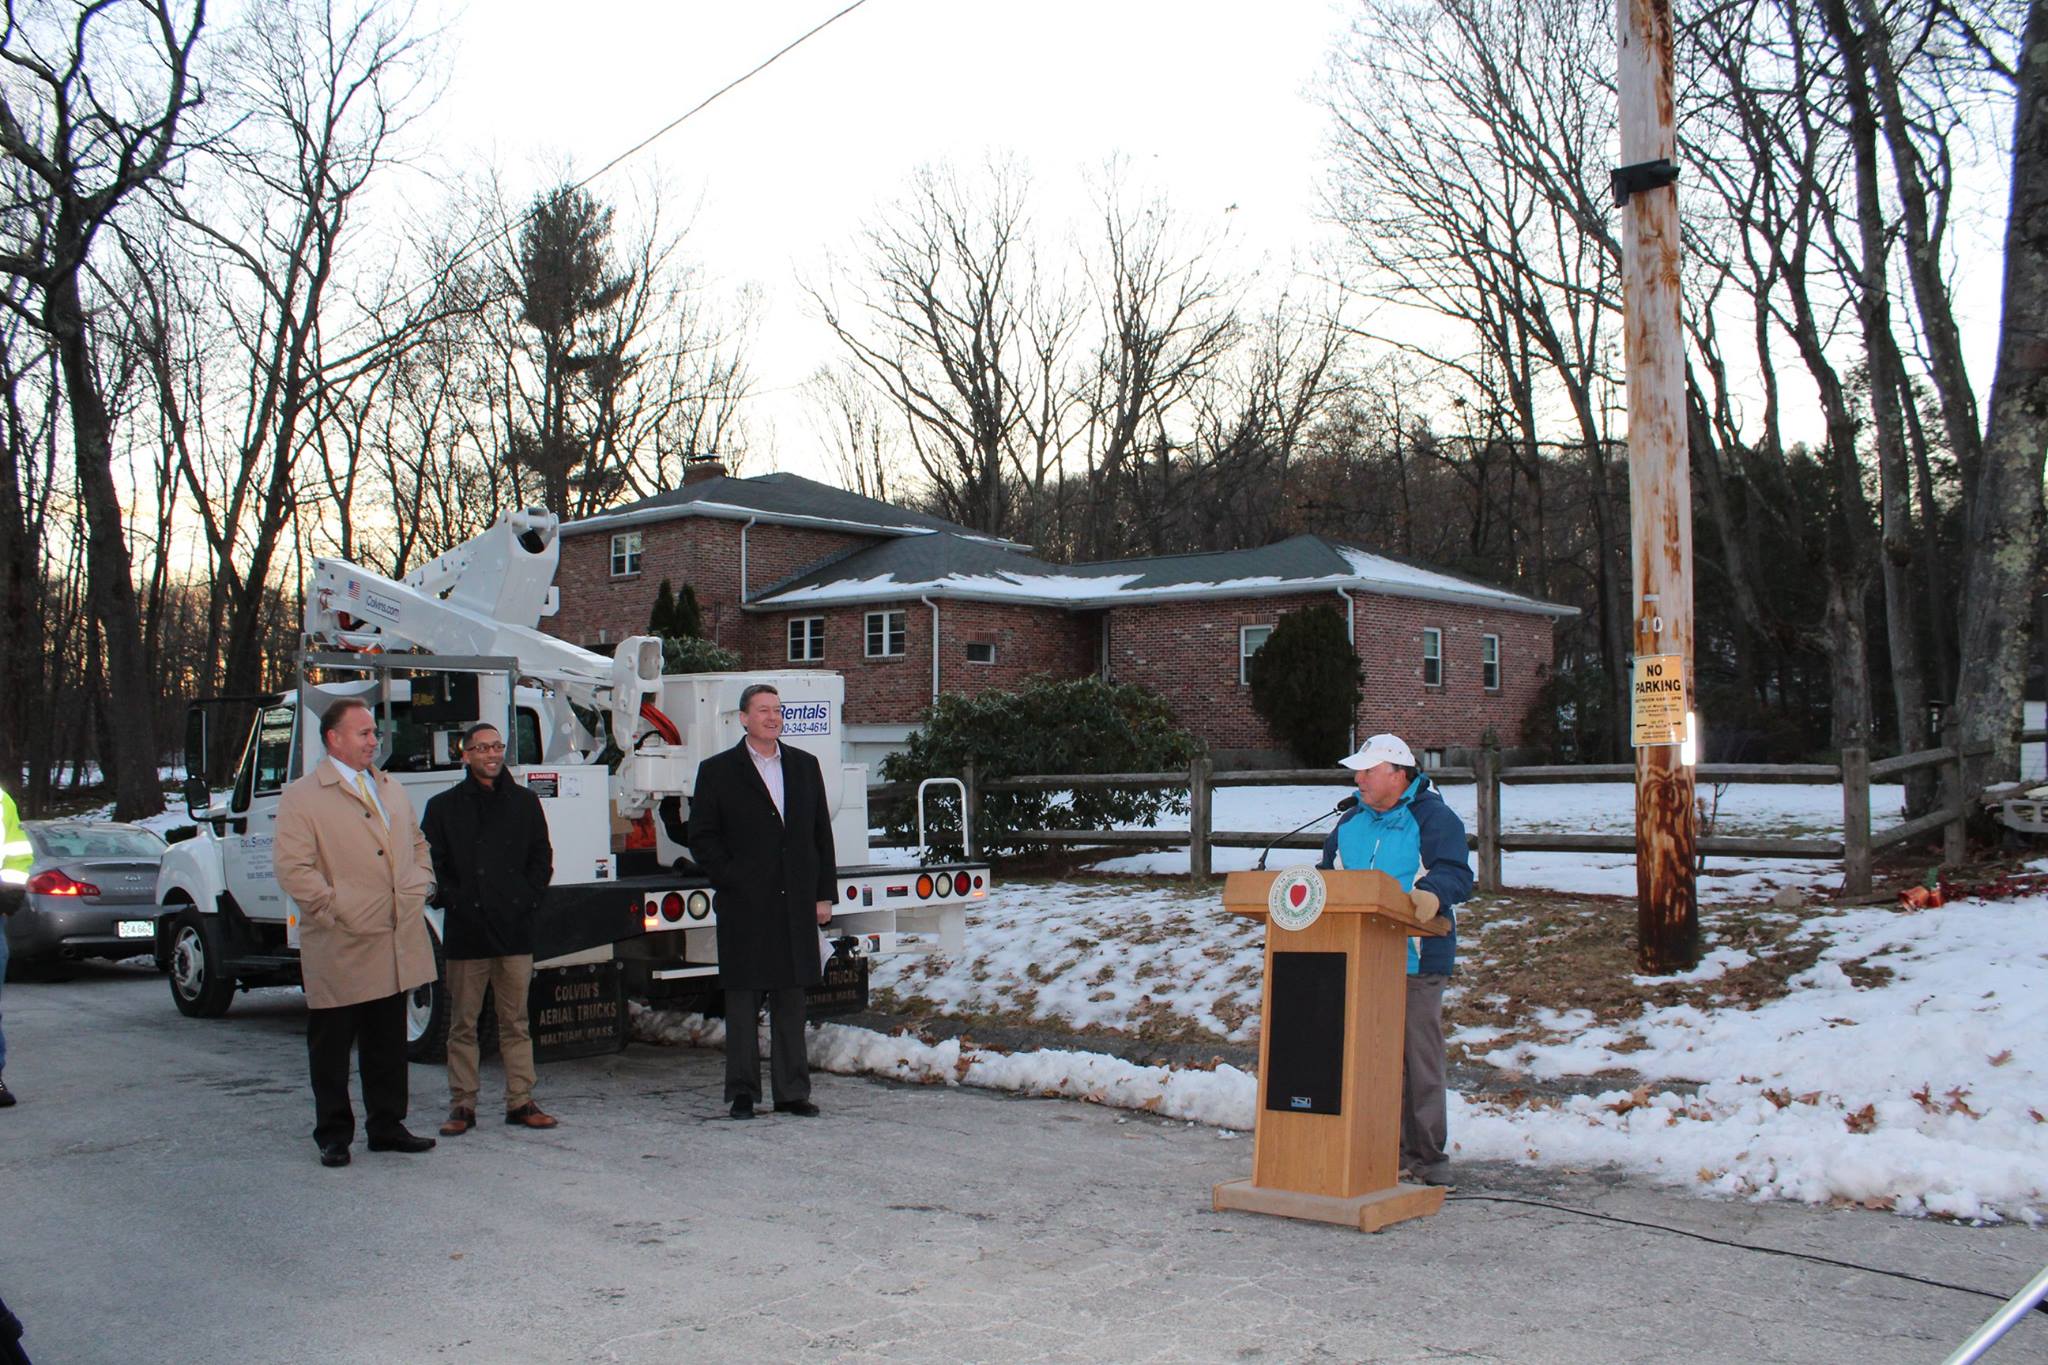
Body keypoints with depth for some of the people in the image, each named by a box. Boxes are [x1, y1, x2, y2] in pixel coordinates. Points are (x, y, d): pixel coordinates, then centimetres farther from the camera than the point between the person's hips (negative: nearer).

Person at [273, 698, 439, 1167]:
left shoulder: (392, 790, 16)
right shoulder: (302, 797, -6)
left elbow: (418, 847, 24)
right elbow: (293, 868, -14)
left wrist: (417, 891, 8)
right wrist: (337, 911, -15)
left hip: (396, 945, 6)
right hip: (340, 949, -6)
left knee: (388, 1041, 12)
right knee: (331, 1045, 5)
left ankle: (387, 1125, 22)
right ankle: (333, 1135, 15)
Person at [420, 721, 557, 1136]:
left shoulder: (524, 803, 13)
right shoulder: (444, 807, 6)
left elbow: (542, 858, 14)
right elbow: (432, 865, 3)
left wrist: (529, 899, 1)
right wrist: (453, 901, -8)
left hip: (515, 929, 2)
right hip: (465, 931, -2)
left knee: (516, 1021, 5)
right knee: (463, 1023, 3)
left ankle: (520, 1101, 10)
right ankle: (462, 1105, 9)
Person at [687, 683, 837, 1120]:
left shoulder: (805, 766, 12)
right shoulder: (718, 771, 2)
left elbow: (821, 834, 12)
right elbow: (702, 838, 0)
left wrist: (824, 893, 6)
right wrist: (732, 881, -9)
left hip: (796, 904, 3)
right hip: (744, 906, -3)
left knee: (791, 1000, 7)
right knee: (742, 1001, 3)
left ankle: (792, 1092, 13)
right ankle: (743, 1092, 11)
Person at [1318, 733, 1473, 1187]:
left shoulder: (1433, 818, -4)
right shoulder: (1353, 822, 17)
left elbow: (1455, 873, -14)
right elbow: (1329, 871, 24)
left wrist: (1433, 895, -34)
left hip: (1415, 960, -6)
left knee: (1419, 1057, -2)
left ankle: (1427, 1154, 7)